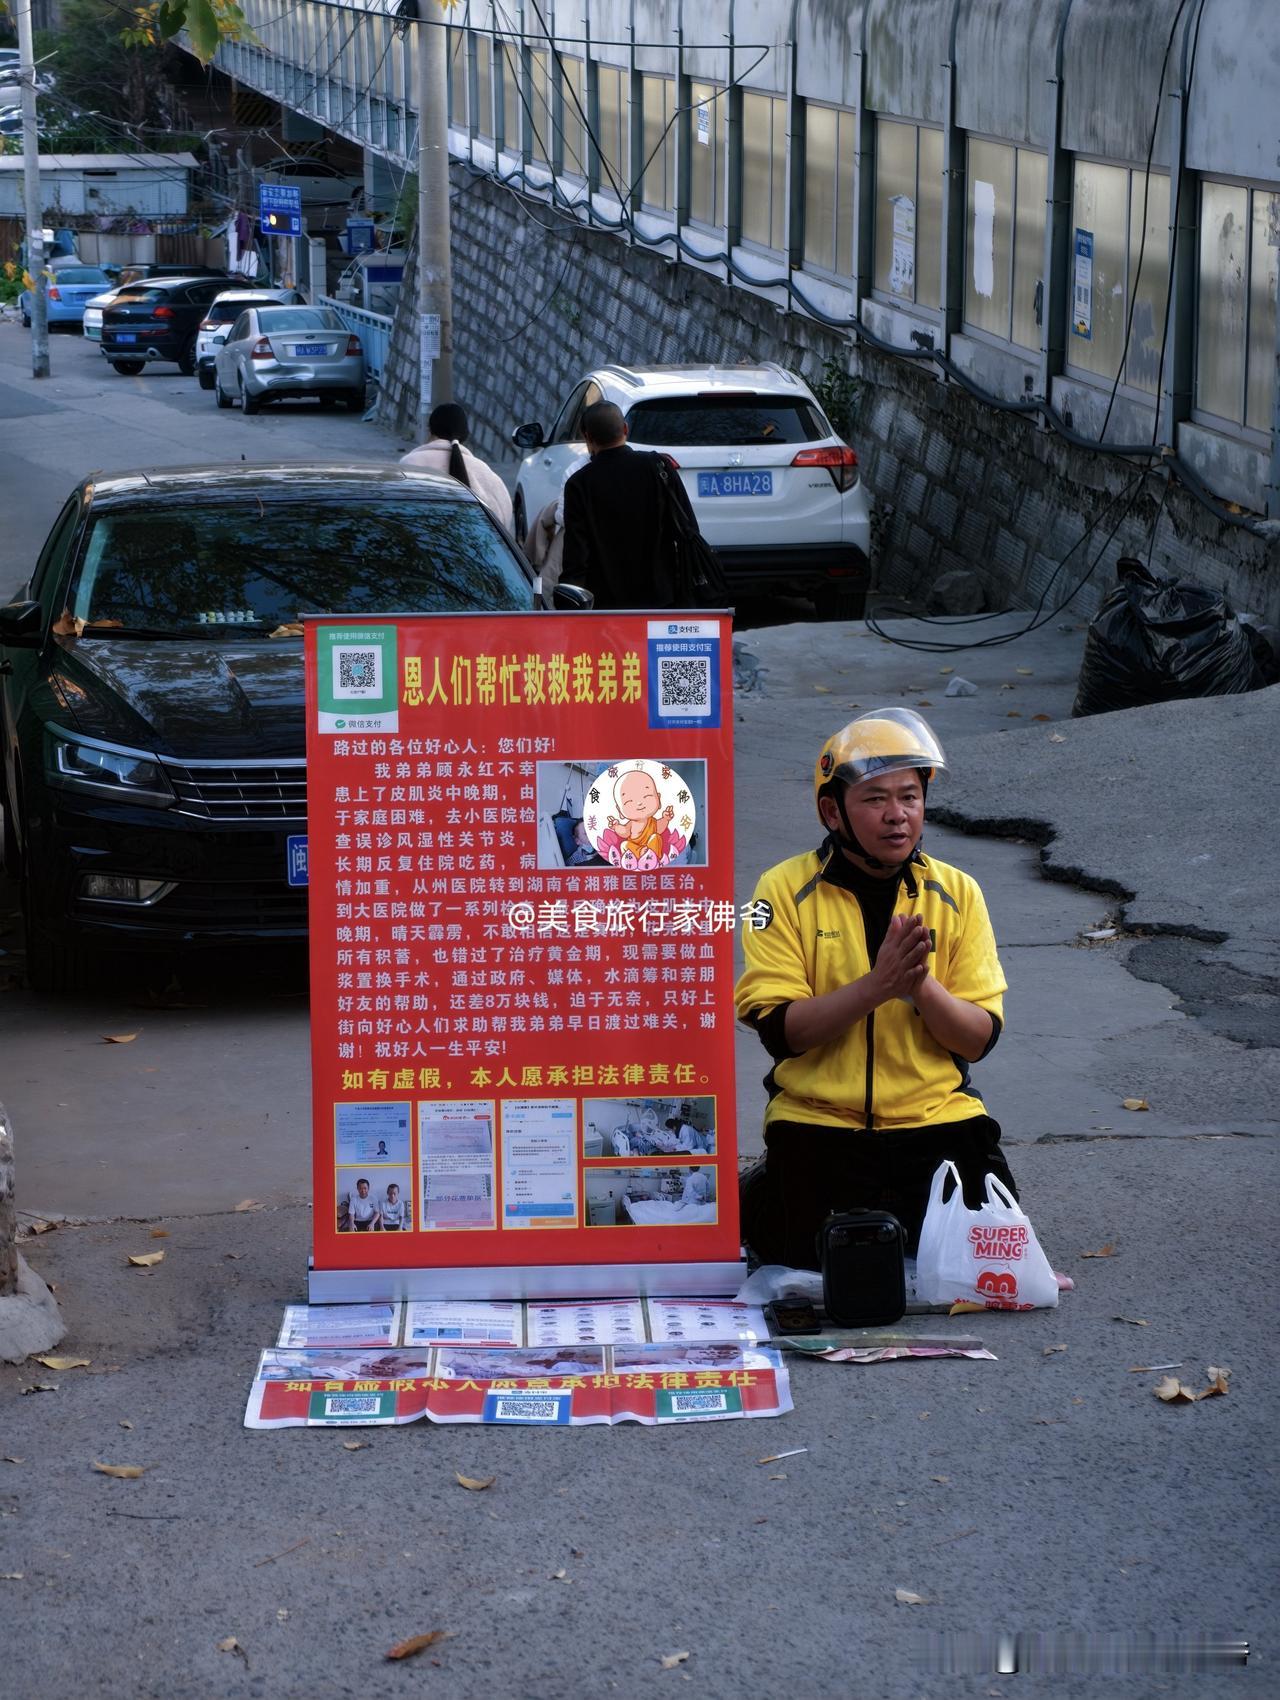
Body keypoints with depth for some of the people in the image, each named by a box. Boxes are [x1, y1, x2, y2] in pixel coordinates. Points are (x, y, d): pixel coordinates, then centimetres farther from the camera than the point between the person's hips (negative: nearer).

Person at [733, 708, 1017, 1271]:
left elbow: (979, 1038, -1)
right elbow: (780, 1030, -13)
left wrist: (921, 986, -20)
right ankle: (757, 1197, 21)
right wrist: (876, 985, -25)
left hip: (937, 1117, 2)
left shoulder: (956, 893, 2)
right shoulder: (786, 890, -5)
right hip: (817, 1121, -2)